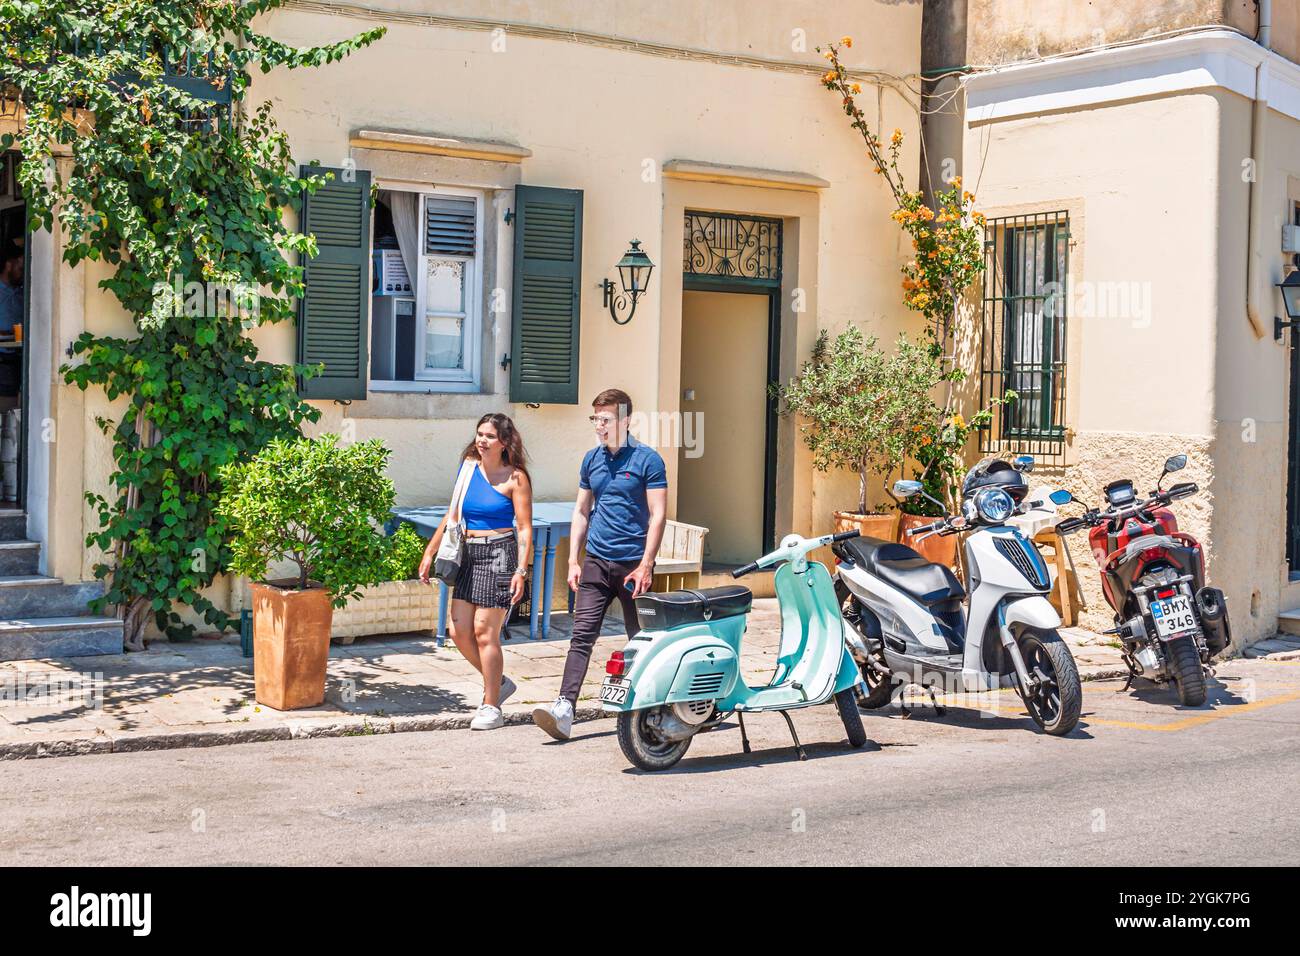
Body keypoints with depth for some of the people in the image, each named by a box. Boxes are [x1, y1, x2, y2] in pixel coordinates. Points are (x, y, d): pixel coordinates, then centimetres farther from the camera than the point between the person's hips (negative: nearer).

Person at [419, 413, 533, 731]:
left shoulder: (515, 478, -7)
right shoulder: (469, 467, 10)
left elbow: (525, 528, -9)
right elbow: (453, 514, 18)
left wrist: (522, 570, -19)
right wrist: (430, 553, 17)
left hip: (499, 554, -6)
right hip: (468, 555, 6)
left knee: (484, 631, -6)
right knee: (459, 631, 2)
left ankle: (492, 707, 5)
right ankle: (499, 683, 24)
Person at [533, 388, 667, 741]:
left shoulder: (647, 460, -6)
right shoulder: (592, 459, 11)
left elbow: (658, 515, -9)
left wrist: (645, 566, -15)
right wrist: (573, 560, 9)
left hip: (633, 563, -4)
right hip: (596, 562, 4)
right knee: (581, 635, -6)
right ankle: (564, 709, -13)